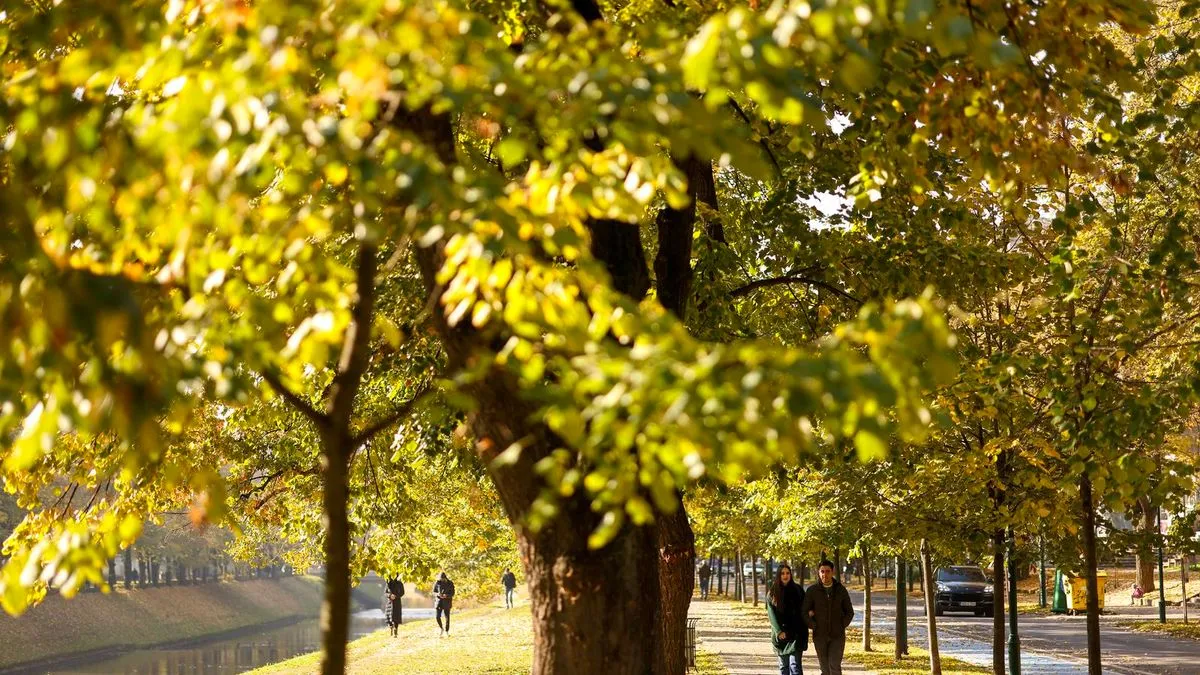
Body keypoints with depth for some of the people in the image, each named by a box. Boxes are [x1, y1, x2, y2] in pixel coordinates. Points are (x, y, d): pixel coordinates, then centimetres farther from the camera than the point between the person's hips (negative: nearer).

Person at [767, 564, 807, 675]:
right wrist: (779, 631, -14)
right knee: (783, 666, 7)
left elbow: (803, 610, 11)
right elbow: (771, 614, -2)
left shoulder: (798, 590, 5)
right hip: (780, 635, 1)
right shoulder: (772, 593, 4)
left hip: (796, 634, -1)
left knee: (795, 665, -11)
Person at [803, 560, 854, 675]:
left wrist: (841, 626, -4)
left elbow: (849, 612, 7)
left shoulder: (841, 590, 1)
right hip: (820, 636, 1)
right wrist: (814, 627, -8)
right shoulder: (812, 591, -2)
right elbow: (805, 613, 0)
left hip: (837, 636, -1)